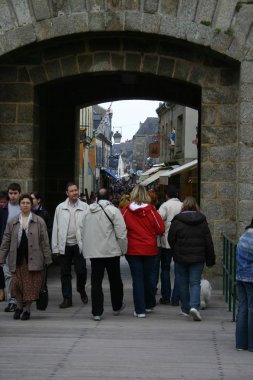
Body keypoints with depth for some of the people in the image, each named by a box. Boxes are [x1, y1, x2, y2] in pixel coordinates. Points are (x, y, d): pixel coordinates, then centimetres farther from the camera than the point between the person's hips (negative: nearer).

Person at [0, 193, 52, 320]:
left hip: (33, 259, -2)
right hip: (17, 259, 2)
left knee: (31, 285, 0)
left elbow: (44, 241, 2)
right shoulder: (12, 223, 9)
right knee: (17, 285, 1)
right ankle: (19, 306, 23)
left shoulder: (39, 222, 3)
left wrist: (47, 259, -2)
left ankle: (27, 309, 14)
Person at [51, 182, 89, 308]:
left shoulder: (85, 207, 0)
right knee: (65, 273, 6)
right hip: (65, 245, 2)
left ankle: (81, 290, 26)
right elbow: (56, 228, 6)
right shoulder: (60, 208, 6)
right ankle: (67, 299, 15)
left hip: (79, 244, -2)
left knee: (81, 270, -3)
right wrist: (55, 247, 2)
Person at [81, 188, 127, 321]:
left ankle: (96, 312, 2)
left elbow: (83, 233, 14)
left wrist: (87, 249, 22)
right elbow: (121, 232, -12)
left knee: (96, 281, 5)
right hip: (111, 250, -3)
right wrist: (123, 249, 0)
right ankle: (117, 307, 28)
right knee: (115, 280, 14)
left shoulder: (88, 212, 8)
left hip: (93, 252, 3)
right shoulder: (113, 210, -9)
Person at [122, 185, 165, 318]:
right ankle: (149, 305, 29)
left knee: (137, 279, 3)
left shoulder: (126, 211, -8)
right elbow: (160, 229, -5)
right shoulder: (151, 210, -8)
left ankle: (140, 310, 1)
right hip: (150, 249, 0)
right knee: (150, 277, 15)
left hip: (133, 250, 0)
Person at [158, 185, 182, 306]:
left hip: (167, 242, -2)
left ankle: (165, 297, 13)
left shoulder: (165, 205, -7)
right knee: (178, 271, 7)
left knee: (165, 269, 11)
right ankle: (175, 299, 5)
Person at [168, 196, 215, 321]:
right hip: (198, 258, 1)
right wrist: (210, 259, 9)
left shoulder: (177, 221, -7)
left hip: (181, 257, -1)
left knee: (183, 283, 12)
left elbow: (171, 239, -3)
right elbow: (208, 242, 2)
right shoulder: (202, 221, 0)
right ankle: (194, 306, -17)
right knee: (195, 283, 3)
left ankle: (186, 309, 18)